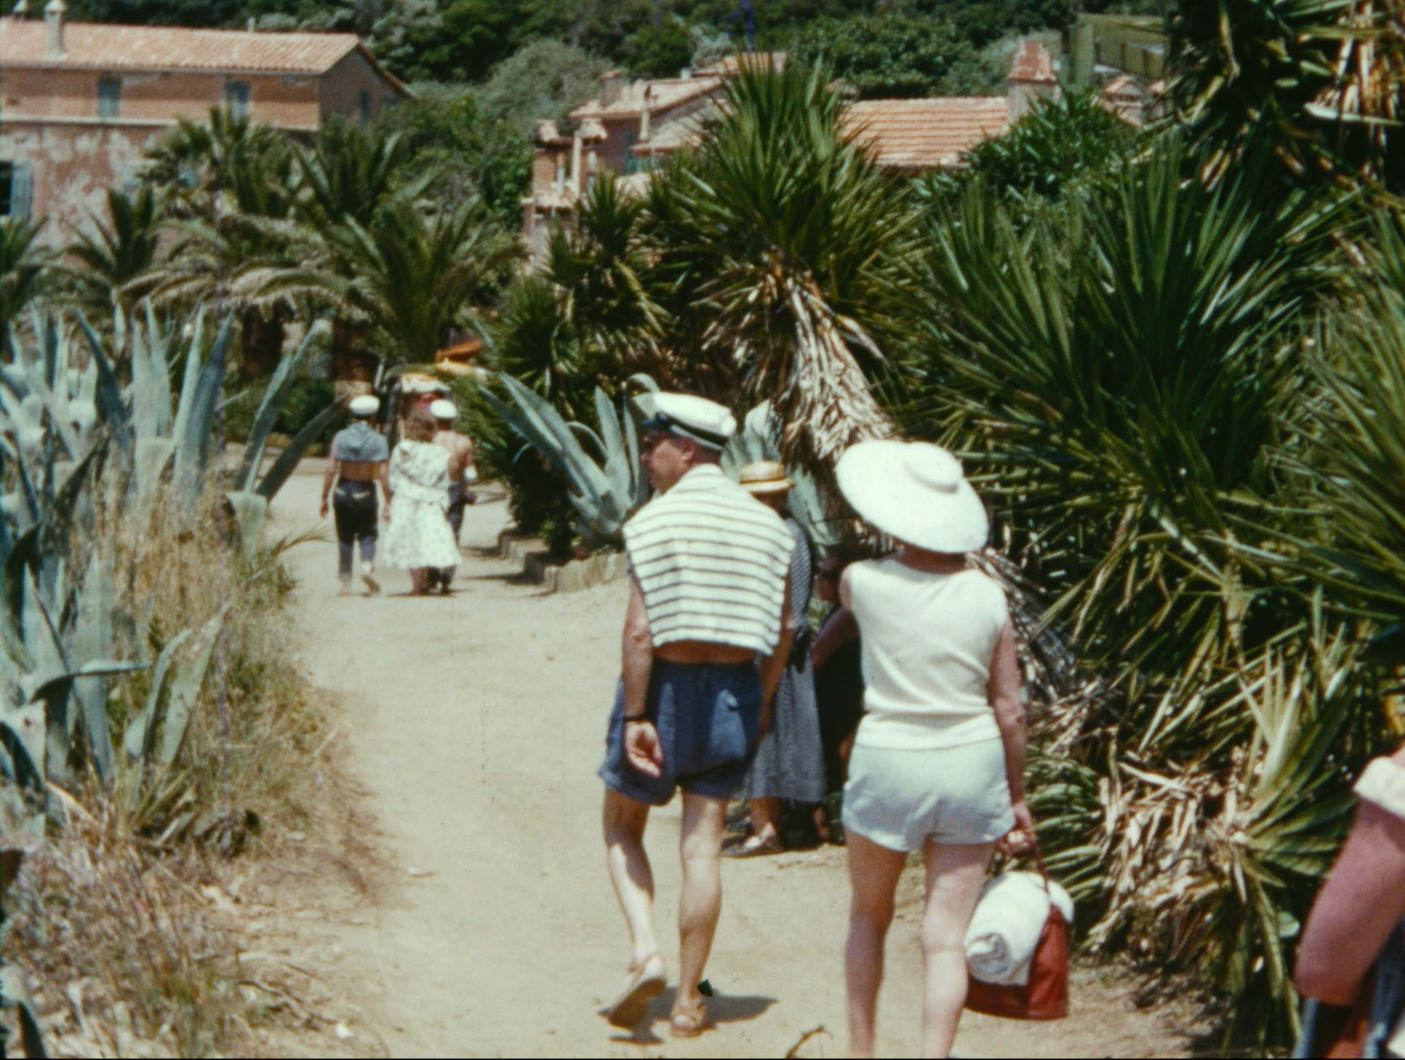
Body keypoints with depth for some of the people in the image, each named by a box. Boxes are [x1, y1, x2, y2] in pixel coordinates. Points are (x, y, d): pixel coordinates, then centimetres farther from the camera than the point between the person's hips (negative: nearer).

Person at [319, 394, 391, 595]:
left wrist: (324, 499, 1)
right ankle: (367, 565, -14)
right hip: (366, 492, -1)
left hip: (343, 491, 1)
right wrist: (388, 502, -5)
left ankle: (345, 582, 10)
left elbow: (331, 470, -6)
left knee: (345, 537, 11)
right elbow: (382, 475, -10)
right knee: (367, 534, 13)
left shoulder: (340, 437, -4)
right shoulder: (378, 440, -6)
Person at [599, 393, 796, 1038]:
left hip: (667, 685, -4)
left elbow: (640, 630, -18)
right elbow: (781, 631, 8)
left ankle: (644, 950, -5)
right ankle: (688, 1003, 10)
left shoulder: (656, 520, -11)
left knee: (622, 823, 14)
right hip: (735, 692, 4)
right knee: (704, 844, 7)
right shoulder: (767, 524, 6)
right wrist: (761, 702, 16)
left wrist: (635, 716, -15)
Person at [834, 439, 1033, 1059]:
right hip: (972, 768, 1)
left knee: (869, 916, 20)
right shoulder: (987, 597, -5)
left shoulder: (863, 583, -11)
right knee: (947, 937, 3)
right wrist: (1017, 796, 10)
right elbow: (1009, 711, 0)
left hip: (888, 763, -1)